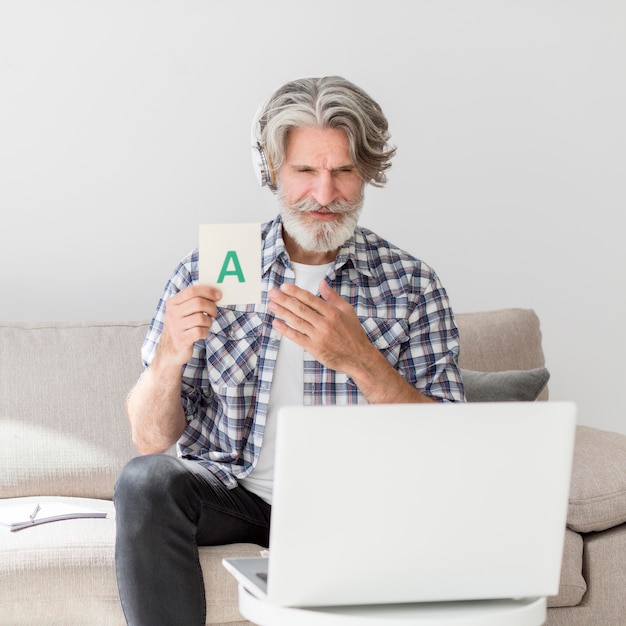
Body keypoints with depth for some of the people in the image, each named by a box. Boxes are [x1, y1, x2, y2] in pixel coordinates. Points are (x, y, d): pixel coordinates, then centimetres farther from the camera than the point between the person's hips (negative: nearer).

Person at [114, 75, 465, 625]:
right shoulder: (208, 272, 1)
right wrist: (170, 357, -22)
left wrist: (358, 358, -22)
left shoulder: (410, 285, 1)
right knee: (145, 481, -29)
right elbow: (151, 441, 0)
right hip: (231, 492, 1)